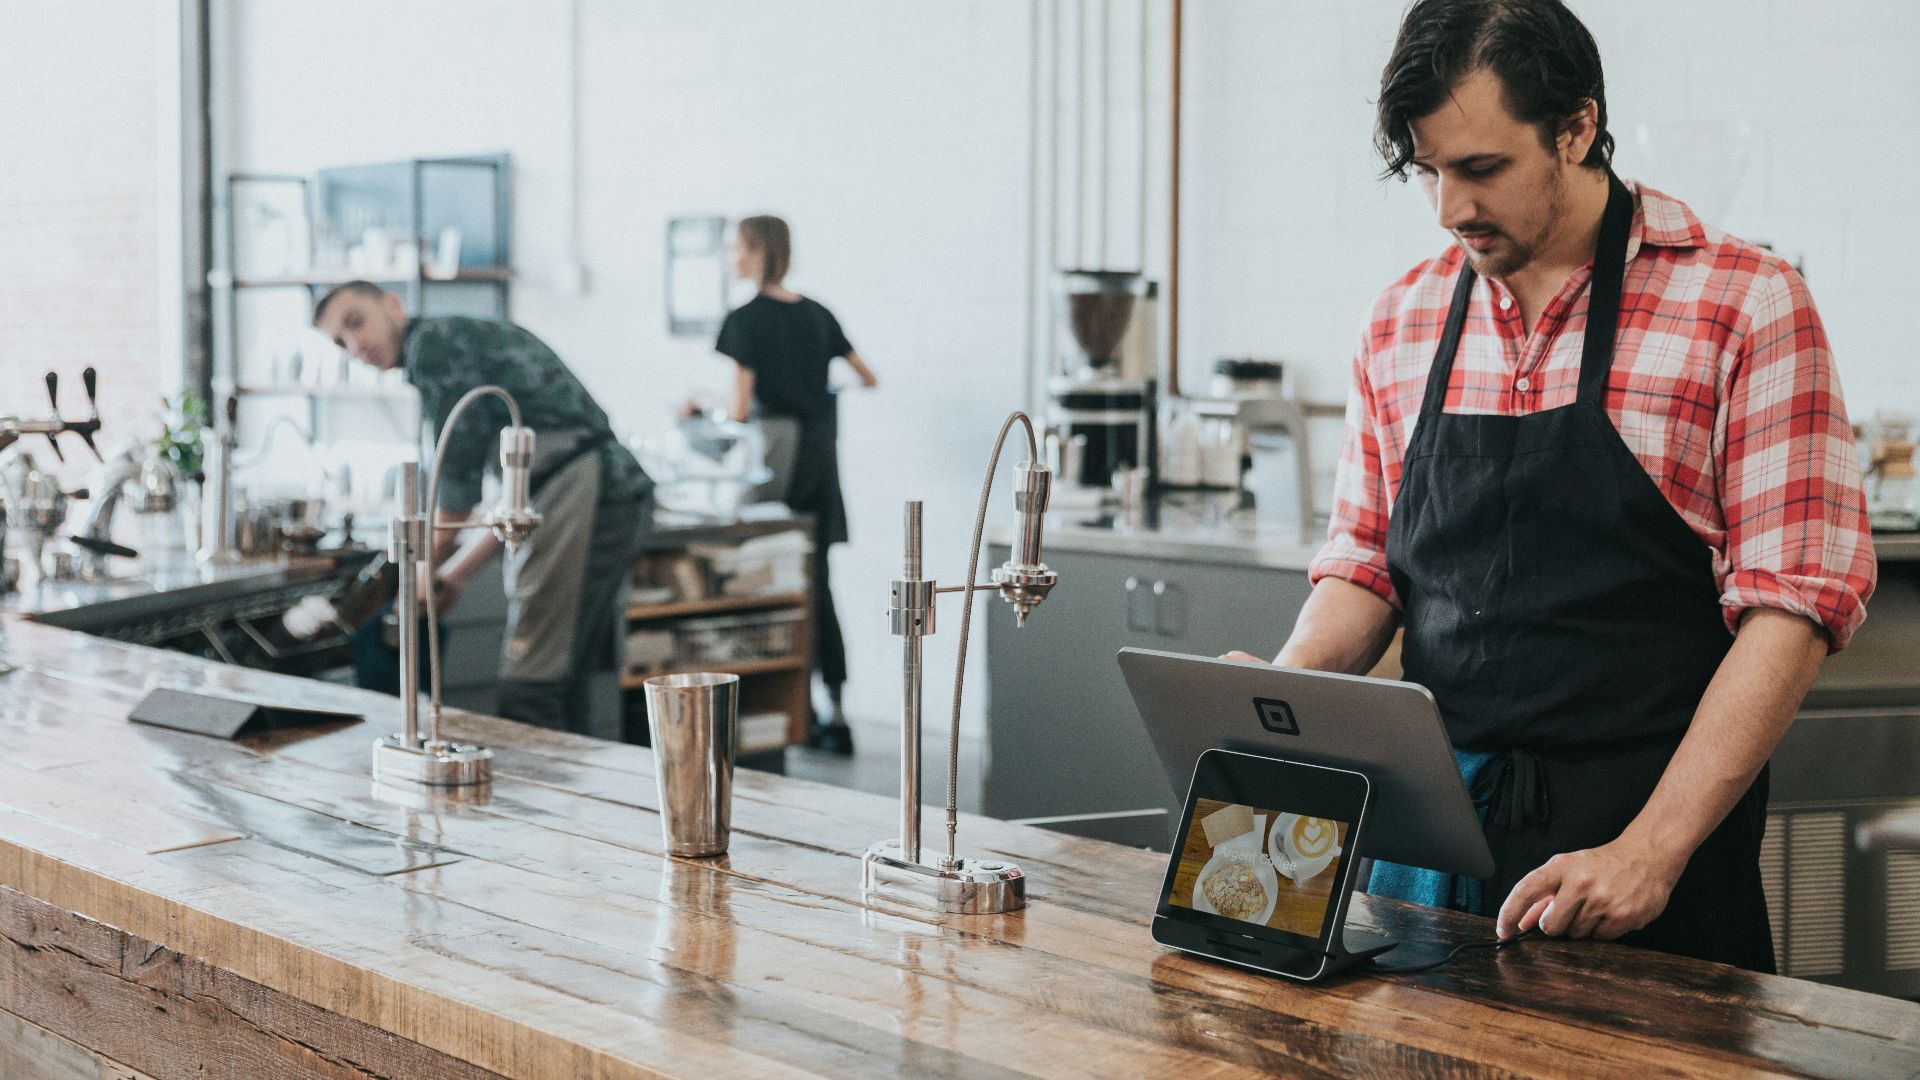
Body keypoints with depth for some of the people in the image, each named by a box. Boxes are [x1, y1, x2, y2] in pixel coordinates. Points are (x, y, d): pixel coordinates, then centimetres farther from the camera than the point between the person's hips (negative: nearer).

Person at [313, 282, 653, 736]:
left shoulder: (433, 341, -3)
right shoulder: (470, 339, 27)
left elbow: (459, 477, -6)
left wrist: (424, 571, 6)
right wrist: (457, 573, 25)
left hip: (579, 491, -10)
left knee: (529, 695, -10)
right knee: (564, 690, 13)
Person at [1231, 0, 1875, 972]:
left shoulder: (1745, 303, -7)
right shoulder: (1402, 323, 8)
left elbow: (1797, 599, -11)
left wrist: (1651, 850, -18)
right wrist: (1283, 689, -7)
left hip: (1647, 829, -4)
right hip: (1431, 827, 4)